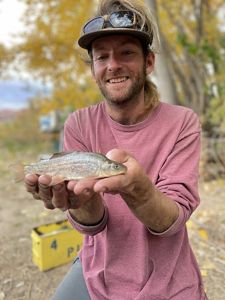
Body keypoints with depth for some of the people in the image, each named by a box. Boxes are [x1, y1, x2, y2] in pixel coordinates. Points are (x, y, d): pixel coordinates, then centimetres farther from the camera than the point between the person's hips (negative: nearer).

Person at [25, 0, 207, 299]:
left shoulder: (182, 123, -16)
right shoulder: (79, 125, -12)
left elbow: (171, 221, -22)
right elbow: (91, 224, -16)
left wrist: (135, 186, -42)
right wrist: (82, 198, -38)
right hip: (97, 274, 2)